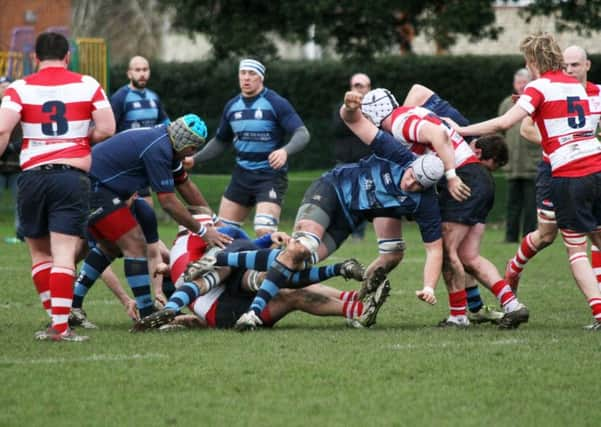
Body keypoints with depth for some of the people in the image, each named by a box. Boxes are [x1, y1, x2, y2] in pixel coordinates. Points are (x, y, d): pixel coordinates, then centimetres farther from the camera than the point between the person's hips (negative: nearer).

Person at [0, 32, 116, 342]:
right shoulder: (87, 85, 5)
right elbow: (107, 129, -1)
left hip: (32, 176, 1)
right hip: (72, 176, -1)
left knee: (39, 253, 15)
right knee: (64, 256, -5)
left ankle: (56, 319, 13)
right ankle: (60, 327, -11)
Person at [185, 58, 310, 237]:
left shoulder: (276, 103, -9)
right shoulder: (232, 106, 8)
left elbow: (302, 134, -16)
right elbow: (220, 141, 22)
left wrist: (285, 151, -35)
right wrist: (195, 159, 13)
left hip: (270, 175, -6)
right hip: (242, 174, 6)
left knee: (265, 230, -21)